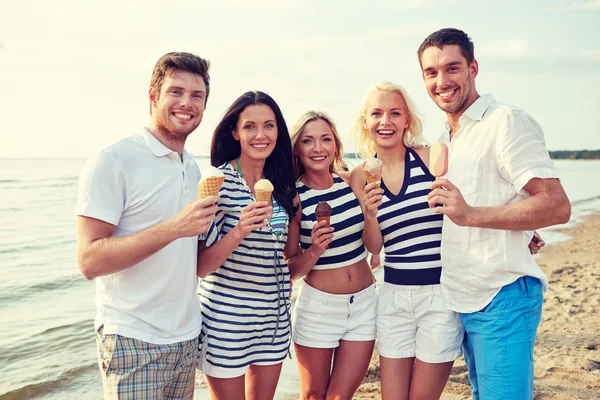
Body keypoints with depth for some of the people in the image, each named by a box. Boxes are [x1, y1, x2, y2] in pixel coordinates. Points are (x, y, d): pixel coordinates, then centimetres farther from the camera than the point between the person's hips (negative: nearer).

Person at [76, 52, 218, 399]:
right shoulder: (113, 162, -11)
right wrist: (173, 228, -26)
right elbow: (90, 261, -20)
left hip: (187, 339, 7)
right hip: (134, 343, -7)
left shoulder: (193, 169, 10)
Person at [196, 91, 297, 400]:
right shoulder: (220, 181, -14)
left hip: (274, 317, 6)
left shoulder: (282, 185, 4)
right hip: (227, 319, -5)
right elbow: (201, 267, -17)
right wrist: (239, 230, -30)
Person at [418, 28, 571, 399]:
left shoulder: (506, 121, -12)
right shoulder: (446, 138, 15)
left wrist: (471, 214, -27)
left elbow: (557, 206, -20)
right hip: (465, 299, 9)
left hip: (503, 299, -8)